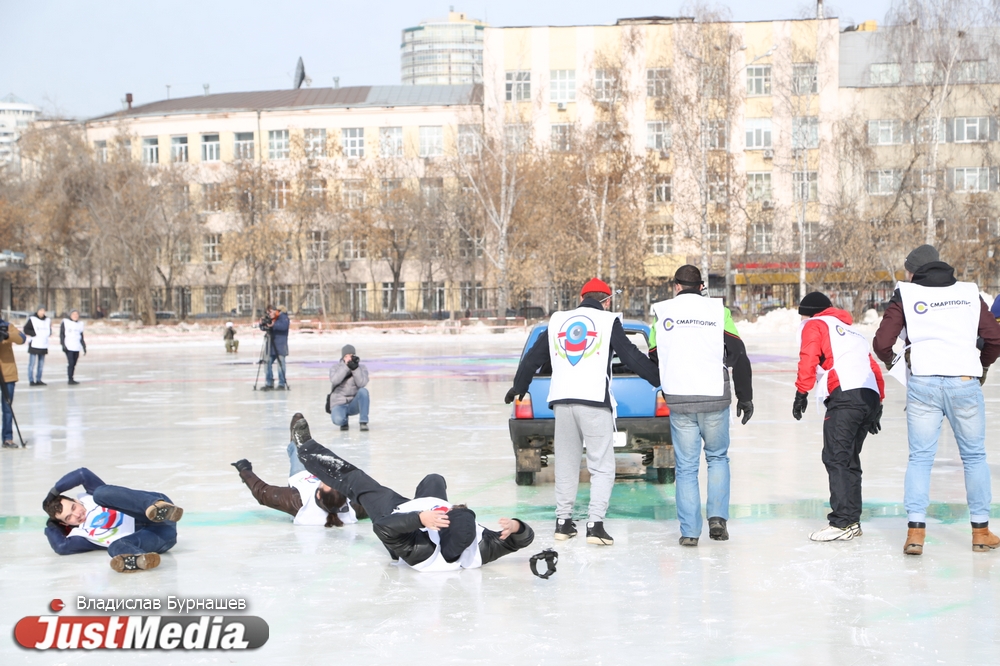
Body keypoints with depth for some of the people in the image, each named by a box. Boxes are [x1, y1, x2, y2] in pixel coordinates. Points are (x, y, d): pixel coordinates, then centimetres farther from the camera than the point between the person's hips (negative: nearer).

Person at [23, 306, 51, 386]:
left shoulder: (47, 320, 11)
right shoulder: (32, 319, -5)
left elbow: (49, 333, 16)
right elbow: (26, 330, -8)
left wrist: (50, 328, -3)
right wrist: (35, 333, -17)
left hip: (43, 345, 6)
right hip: (34, 345, -6)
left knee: (41, 364, 11)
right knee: (32, 363, -4)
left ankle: (38, 380, 19)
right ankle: (31, 381, 0)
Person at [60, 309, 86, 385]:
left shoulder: (80, 324, 14)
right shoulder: (65, 322, 1)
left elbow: (81, 337, 19)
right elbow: (61, 334, -1)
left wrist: (84, 347, 18)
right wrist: (63, 345, -11)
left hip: (77, 348, 5)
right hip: (69, 347, -5)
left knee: (74, 364, 5)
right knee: (71, 363, -12)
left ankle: (71, 379, 11)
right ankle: (70, 380, -10)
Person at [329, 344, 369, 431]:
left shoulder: (361, 367, 2)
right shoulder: (335, 368, 1)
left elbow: (362, 384, -16)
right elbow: (334, 380, -22)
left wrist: (355, 368, -26)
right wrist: (346, 366, -26)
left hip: (354, 404, 1)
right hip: (339, 404, -1)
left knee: (363, 391, -30)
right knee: (338, 419, -34)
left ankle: (364, 422, -22)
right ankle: (344, 421, 8)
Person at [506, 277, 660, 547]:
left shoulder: (557, 321, 14)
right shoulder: (608, 322, 2)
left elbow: (533, 357, 21)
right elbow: (632, 358, -4)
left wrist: (519, 387, 34)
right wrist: (661, 380, 3)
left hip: (562, 401, 4)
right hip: (594, 402, -4)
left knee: (566, 463, 17)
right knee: (602, 466, 0)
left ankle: (563, 521, 20)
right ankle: (595, 523, -11)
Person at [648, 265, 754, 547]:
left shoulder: (662, 313, 5)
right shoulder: (718, 310, 2)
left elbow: (653, 358, 11)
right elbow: (739, 357, 1)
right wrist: (745, 397, 9)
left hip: (679, 401, 0)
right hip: (715, 398, 0)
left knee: (686, 466, 8)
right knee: (717, 457, 19)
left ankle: (689, 531, 5)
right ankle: (717, 517, 6)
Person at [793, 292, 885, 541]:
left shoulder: (814, 325, 13)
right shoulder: (853, 331, 34)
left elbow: (809, 358, -5)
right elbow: (874, 368, 31)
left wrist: (801, 392, -6)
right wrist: (877, 407, 32)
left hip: (845, 396, -8)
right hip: (870, 397, 8)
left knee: (836, 457, -9)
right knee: (848, 458, 15)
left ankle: (843, 522, -16)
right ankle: (852, 521, 16)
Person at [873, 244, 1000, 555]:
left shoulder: (905, 295, 4)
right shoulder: (970, 293, 11)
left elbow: (882, 343, -1)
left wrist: (890, 360, 21)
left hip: (923, 382, -1)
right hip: (965, 381, 1)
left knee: (920, 457, 6)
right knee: (974, 456, 13)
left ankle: (915, 530, -2)